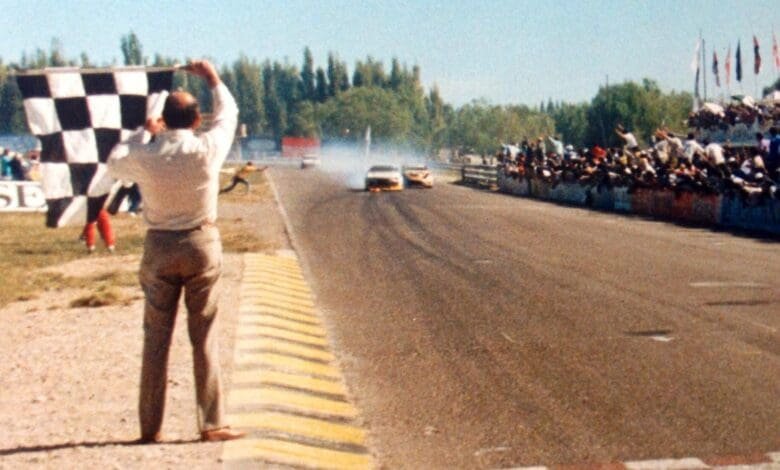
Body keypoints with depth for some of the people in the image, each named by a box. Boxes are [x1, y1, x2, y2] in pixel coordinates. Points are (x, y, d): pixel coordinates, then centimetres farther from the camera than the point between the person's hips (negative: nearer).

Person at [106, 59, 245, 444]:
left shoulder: (143, 156, -10)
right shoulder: (207, 150, -11)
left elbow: (113, 164, 13)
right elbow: (228, 112, 9)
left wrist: (144, 133, 20)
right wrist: (212, 79, 23)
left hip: (160, 246, 1)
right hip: (202, 245, 0)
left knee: (156, 337, 7)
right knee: (204, 337, 6)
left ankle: (150, 428, 12)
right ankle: (212, 423, 8)